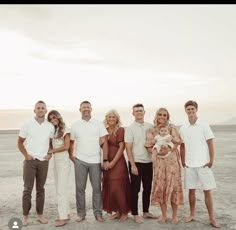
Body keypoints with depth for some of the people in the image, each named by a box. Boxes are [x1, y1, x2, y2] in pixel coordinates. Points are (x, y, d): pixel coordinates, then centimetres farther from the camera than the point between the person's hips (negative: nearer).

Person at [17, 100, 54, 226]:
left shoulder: (50, 126, 3)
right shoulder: (27, 125, -4)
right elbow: (19, 142, 2)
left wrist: (50, 154, 2)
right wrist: (26, 155, -7)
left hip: (44, 161, 2)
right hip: (30, 161, -2)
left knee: (41, 189, 9)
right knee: (28, 189, -1)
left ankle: (40, 215, 18)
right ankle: (25, 216, 10)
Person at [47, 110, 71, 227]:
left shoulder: (65, 129, -6)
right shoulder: (53, 130, 15)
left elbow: (66, 146, -12)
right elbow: (52, 145, 12)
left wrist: (52, 151, -7)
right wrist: (49, 152, -9)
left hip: (63, 161, -8)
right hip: (55, 161, 8)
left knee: (61, 189, -8)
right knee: (60, 189, 11)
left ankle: (63, 217, -3)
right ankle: (66, 213, 19)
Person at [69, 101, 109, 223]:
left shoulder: (99, 124, 2)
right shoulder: (75, 125, 5)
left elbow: (104, 142, -1)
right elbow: (71, 143, 12)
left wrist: (105, 160, -7)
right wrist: (71, 156, 1)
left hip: (95, 161, 0)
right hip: (80, 161, 1)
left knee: (97, 188, 4)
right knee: (80, 188, 7)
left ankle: (98, 213, 17)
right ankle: (81, 213, 19)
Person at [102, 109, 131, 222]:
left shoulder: (120, 130, -7)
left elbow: (121, 147, -11)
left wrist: (113, 162, -14)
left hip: (118, 162, -5)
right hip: (107, 163, 6)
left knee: (118, 188, -3)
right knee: (109, 188, 8)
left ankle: (124, 211, 14)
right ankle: (117, 211, 21)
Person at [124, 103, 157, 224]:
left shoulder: (150, 126, 5)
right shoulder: (130, 128, -5)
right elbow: (128, 148, -8)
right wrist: (133, 165, -13)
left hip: (148, 162, 4)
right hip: (136, 162, -4)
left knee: (147, 188, 13)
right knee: (135, 189, 4)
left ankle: (146, 212, 27)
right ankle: (135, 214, 14)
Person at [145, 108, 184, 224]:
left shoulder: (172, 127, 3)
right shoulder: (151, 130, 7)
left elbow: (177, 143, -3)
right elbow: (148, 146, 2)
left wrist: (168, 150, -18)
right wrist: (156, 151, -15)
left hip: (172, 160, -1)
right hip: (158, 161, 2)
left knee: (173, 185, -1)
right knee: (160, 186, 3)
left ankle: (174, 215, 11)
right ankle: (164, 215, 15)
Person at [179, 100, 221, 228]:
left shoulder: (204, 125, -4)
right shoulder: (183, 128, 4)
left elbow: (210, 143, -4)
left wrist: (211, 160, -8)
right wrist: (183, 161, 6)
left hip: (203, 163, -3)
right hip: (189, 165, 3)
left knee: (207, 191, 2)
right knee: (191, 190, 10)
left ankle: (211, 218, 11)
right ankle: (192, 214, 24)